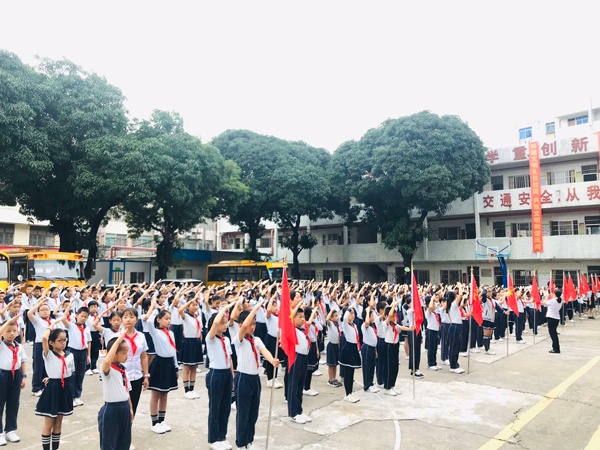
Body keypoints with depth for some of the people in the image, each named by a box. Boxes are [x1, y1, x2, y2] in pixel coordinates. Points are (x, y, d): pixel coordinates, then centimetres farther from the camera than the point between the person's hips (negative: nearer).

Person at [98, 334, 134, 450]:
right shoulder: (108, 369, -18)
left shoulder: (124, 369, 7)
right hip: (111, 409, -7)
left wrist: (130, 408, 16)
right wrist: (118, 341, -41)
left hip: (124, 408, 7)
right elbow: (106, 361, -44)